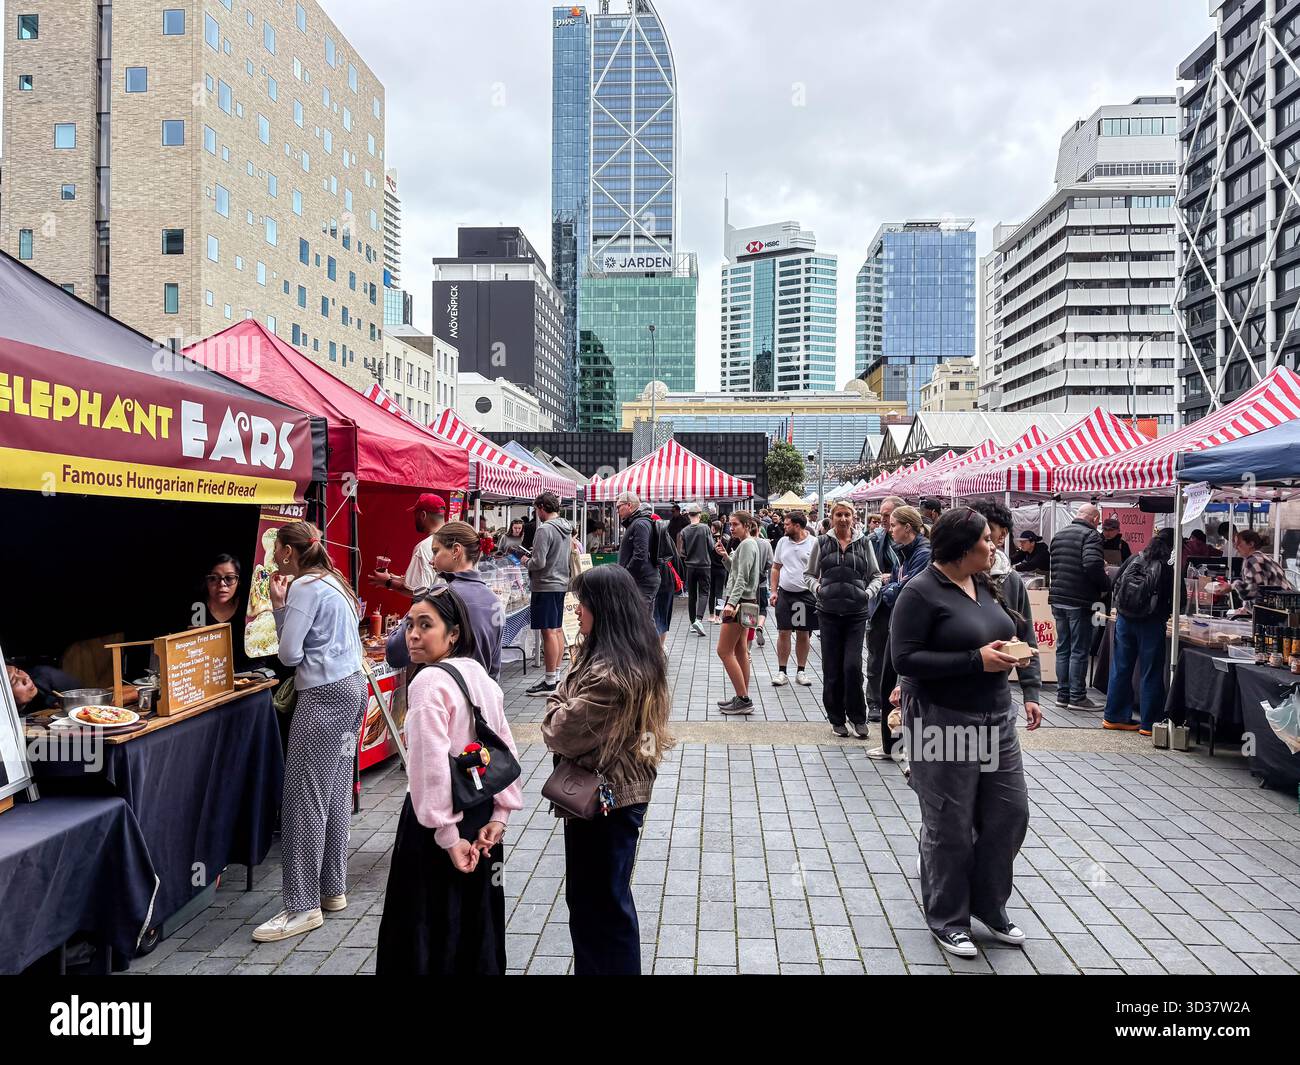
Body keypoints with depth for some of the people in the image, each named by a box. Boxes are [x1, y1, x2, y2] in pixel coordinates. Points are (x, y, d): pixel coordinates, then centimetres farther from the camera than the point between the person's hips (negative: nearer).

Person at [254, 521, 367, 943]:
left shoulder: (306, 587, -11)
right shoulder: (331, 581, 17)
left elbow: (289, 653, -12)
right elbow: (303, 643, 15)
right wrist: (280, 606, 5)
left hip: (326, 695, -10)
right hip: (352, 687, 10)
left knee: (304, 797, -5)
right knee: (335, 793, 13)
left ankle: (303, 906, 0)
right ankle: (333, 888, 22)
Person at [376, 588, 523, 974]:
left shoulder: (429, 682, -20)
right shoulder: (480, 674, 3)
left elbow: (432, 766, -25)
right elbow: (506, 750, 4)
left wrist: (447, 836, -20)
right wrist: (500, 815, 4)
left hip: (441, 818, -7)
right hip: (481, 811, 7)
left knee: (430, 927, 8)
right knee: (477, 915, 20)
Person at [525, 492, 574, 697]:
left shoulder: (545, 530, -17)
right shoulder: (566, 528, 10)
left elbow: (539, 562, -21)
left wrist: (527, 562, 0)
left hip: (546, 586, -9)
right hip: (561, 582, 9)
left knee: (548, 632, -5)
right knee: (557, 629, 14)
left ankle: (549, 682, -1)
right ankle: (556, 675, 22)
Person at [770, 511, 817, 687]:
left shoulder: (814, 544, -5)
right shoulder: (782, 542, 7)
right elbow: (776, 568, 12)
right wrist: (774, 591, 5)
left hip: (806, 595, -3)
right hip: (785, 593, 3)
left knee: (803, 634, 7)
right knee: (783, 632, 3)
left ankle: (801, 671, 19)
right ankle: (782, 672, 11)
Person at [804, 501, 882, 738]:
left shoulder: (863, 543, 6)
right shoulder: (821, 543, 5)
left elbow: (875, 575, 12)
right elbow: (809, 574, 10)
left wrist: (869, 593, -6)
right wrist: (817, 588, -9)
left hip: (856, 613, 0)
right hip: (829, 612, 1)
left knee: (852, 666, -8)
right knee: (832, 668, 5)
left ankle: (857, 716, 10)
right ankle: (836, 718, 19)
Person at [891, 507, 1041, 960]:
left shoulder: (985, 584, 8)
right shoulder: (921, 592, -15)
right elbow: (904, 658, -21)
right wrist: (977, 660, -22)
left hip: (996, 718, 7)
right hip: (944, 723, -7)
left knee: (1010, 814, 12)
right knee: (949, 828, 5)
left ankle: (989, 905, 33)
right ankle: (947, 919, 25)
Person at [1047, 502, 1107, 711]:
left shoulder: (1059, 535, 15)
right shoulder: (1091, 535, -10)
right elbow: (1093, 565, -23)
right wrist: (1102, 588, -10)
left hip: (1058, 599, 7)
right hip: (1079, 601, -7)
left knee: (1062, 648, 13)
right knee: (1079, 650, 0)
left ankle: (1062, 695, 17)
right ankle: (1077, 697, 5)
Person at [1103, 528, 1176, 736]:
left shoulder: (1134, 559, 6)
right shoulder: (1169, 567, -7)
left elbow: (1115, 585, 9)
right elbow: (1177, 600, -5)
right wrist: (1164, 612, 14)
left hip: (1124, 619, 4)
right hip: (1150, 623, -4)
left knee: (1121, 668, 11)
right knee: (1151, 672, 4)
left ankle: (1114, 716, 18)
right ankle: (1149, 723, 10)